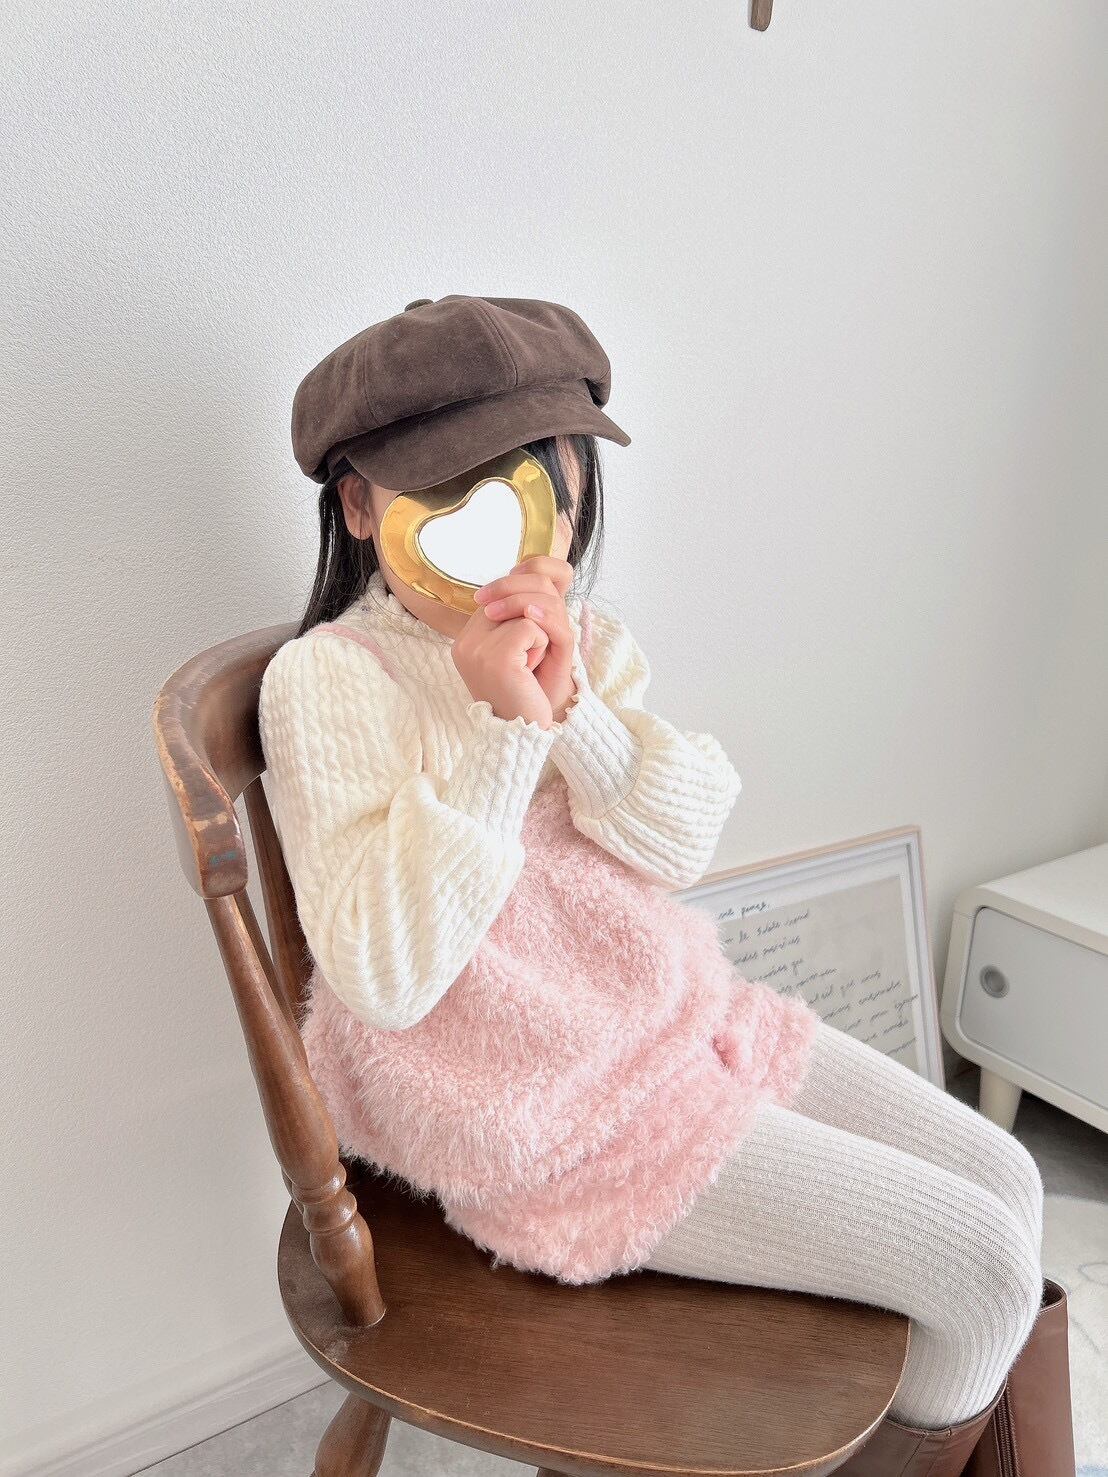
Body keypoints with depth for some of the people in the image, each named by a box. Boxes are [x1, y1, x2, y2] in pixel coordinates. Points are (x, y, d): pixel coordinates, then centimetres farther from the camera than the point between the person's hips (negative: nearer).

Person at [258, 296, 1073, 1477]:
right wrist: (498, 725, -29)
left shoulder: (581, 635, 3)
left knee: (1003, 1177, 9)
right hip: (549, 1118, -7)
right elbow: (383, 975, -24)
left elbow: (682, 844, -6)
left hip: (683, 1013, 7)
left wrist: (572, 703, -22)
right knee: (979, 1265, -5)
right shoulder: (330, 678, -16)